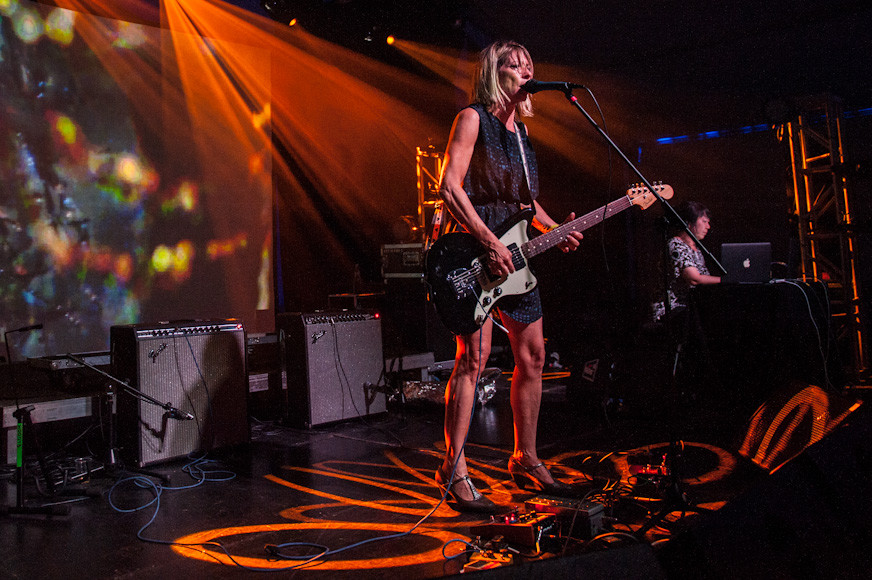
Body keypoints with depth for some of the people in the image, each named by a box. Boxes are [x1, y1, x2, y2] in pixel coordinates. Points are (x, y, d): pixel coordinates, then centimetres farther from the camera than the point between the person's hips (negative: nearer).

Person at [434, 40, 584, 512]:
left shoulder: (520, 129, 20)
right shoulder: (472, 119, -5)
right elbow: (449, 187, -15)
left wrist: (555, 230, 10)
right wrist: (490, 242, -21)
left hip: (515, 254, 9)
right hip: (478, 252, -8)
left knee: (532, 356, 8)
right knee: (473, 358, -12)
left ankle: (525, 459, 21)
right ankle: (454, 470, -4)